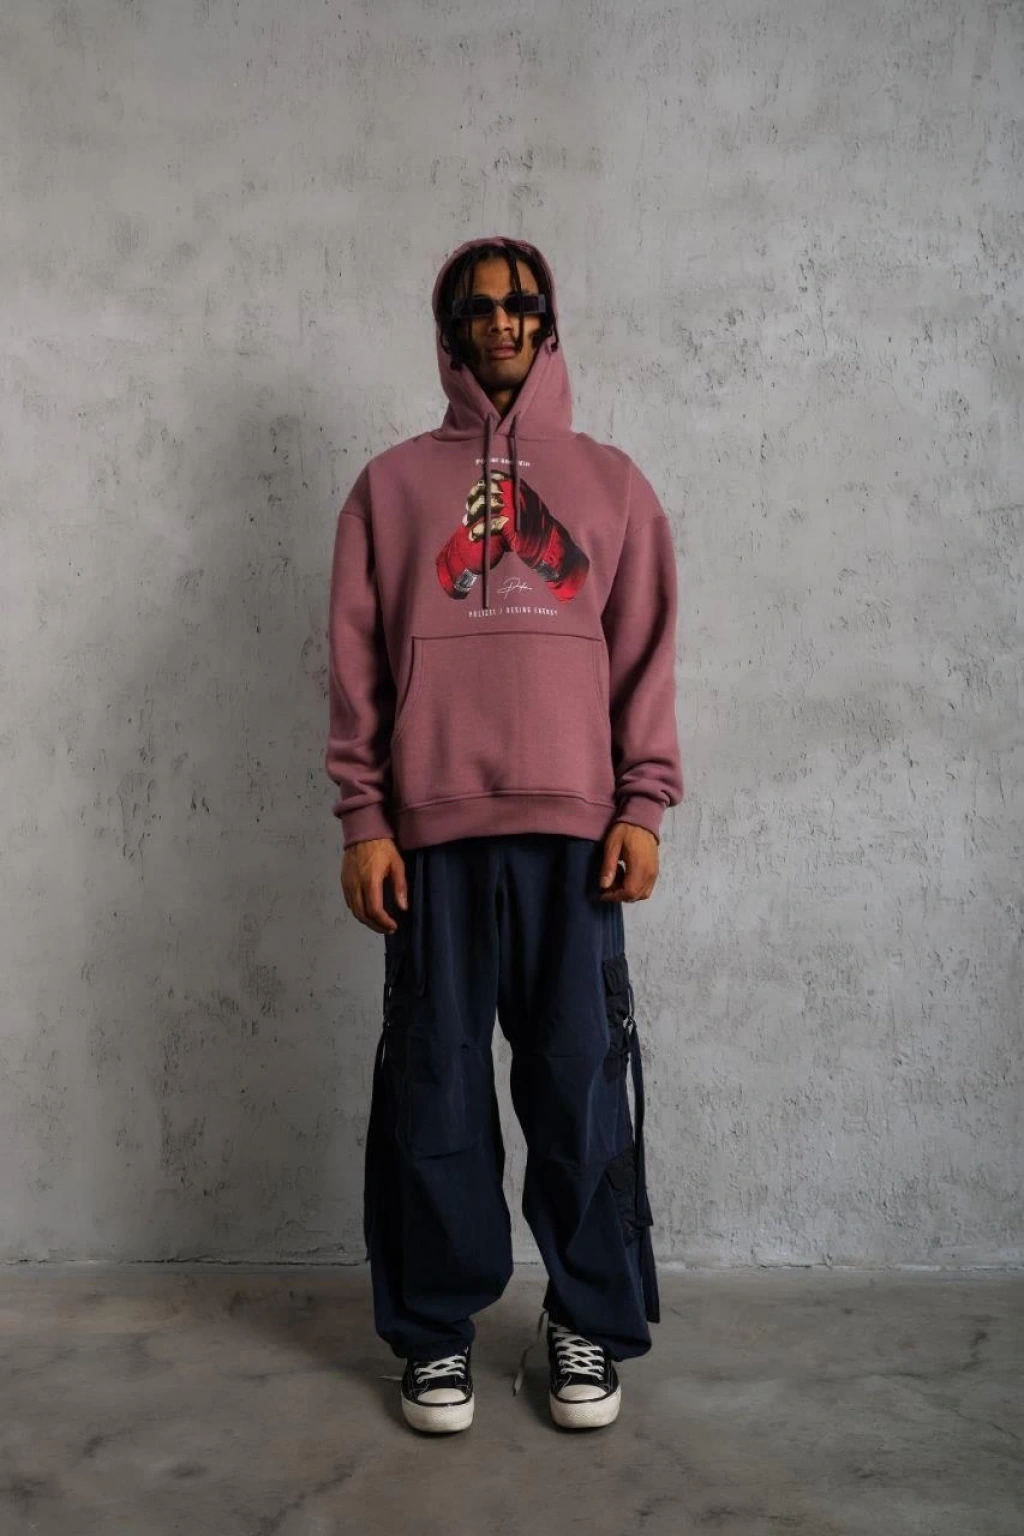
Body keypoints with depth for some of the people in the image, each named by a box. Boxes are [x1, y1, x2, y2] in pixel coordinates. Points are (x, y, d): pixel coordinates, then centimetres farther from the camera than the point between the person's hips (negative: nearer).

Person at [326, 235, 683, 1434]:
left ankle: (591, 1323, 18)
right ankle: (437, 1328, 18)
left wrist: (643, 807, -1)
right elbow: (357, 660, 7)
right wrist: (363, 818, -2)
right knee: (435, 1087, 3)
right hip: (434, 833, 0)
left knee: (581, 1083, 2)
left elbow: (647, 655, 9)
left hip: (575, 829, 0)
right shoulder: (393, 483, 12)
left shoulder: (611, 481, 14)